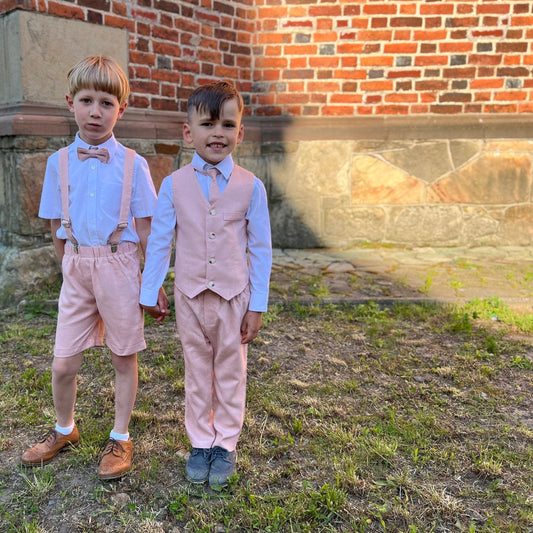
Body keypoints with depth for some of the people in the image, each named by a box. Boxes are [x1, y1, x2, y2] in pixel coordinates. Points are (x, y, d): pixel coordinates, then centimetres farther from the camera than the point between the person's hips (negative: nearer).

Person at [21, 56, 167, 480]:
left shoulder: (132, 164, -5)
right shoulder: (60, 162, 3)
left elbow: (145, 228, -2)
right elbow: (57, 227, 10)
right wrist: (72, 266, 9)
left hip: (119, 265, -2)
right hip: (76, 266, 2)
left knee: (124, 358, 9)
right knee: (63, 364, 7)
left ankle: (120, 439, 29)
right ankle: (64, 430, 36)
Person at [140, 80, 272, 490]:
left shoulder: (251, 186, -6)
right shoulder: (174, 184, -4)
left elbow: (260, 248, -3)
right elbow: (159, 241, 2)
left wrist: (257, 305, -3)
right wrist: (149, 293, 4)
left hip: (234, 295, -1)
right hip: (190, 294, 1)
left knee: (231, 371, 12)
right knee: (197, 371, 14)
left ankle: (226, 445, 30)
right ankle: (200, 442, 32)